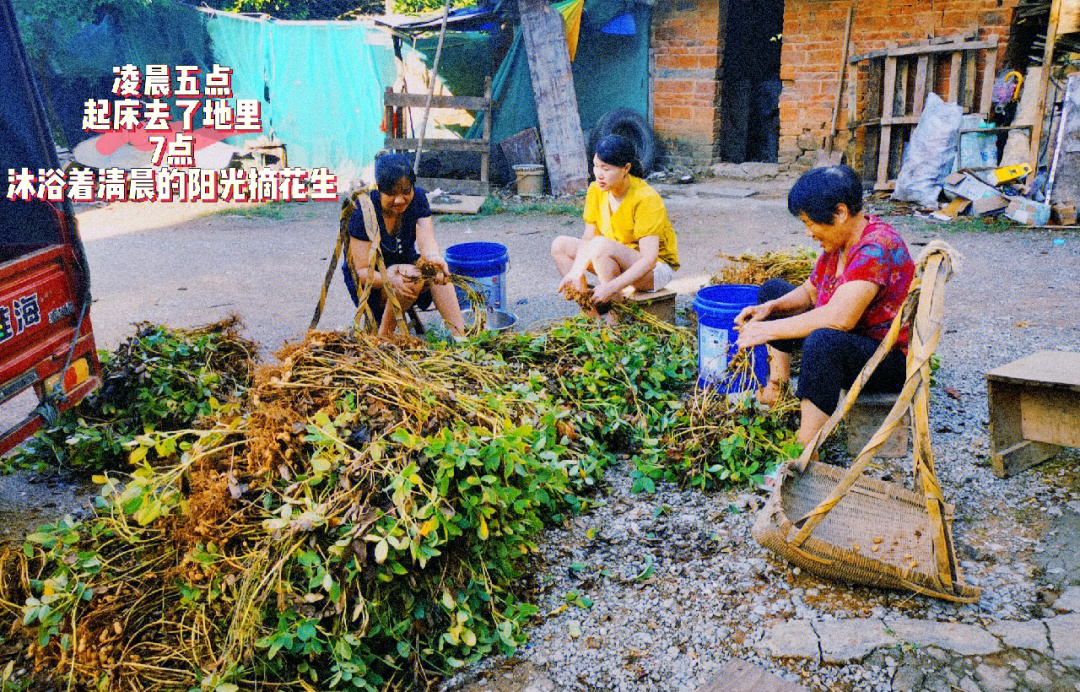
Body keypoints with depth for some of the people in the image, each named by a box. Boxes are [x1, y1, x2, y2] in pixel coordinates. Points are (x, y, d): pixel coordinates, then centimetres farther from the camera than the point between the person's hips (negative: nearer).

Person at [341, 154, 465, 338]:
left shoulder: (417, 198, -10)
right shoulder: (364, 211, -23)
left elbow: (427, 240, -26)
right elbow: (362, 271, -24)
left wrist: (434, 258, -51)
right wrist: (392, 280, -45)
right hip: (370, 282, -4)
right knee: (412, 277, -35)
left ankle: (460, 335, -35)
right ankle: (384, 336, -20)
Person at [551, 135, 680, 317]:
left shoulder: (646, 199, -25)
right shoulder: (596, 191, -6)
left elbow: (649, 258, -31)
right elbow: (588, 238, -5)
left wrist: (613, 287, -41)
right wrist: (575, 273, -23)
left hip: (656, 269, -7)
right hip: (617, 261, 7)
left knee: (601, 245, -33)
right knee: (560, 245, -3)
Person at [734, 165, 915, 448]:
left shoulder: (876, 247, -27)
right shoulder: (840, 242, 1)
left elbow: (840, 317, -38)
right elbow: (810, 291, 13)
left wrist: (770, 329, -30)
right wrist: (771, 308, -7)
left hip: (889, 362, -10)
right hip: (848, 342, 11)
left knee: (823, 340, -43)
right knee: (773, 289, 14)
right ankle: (776, 391, 6)